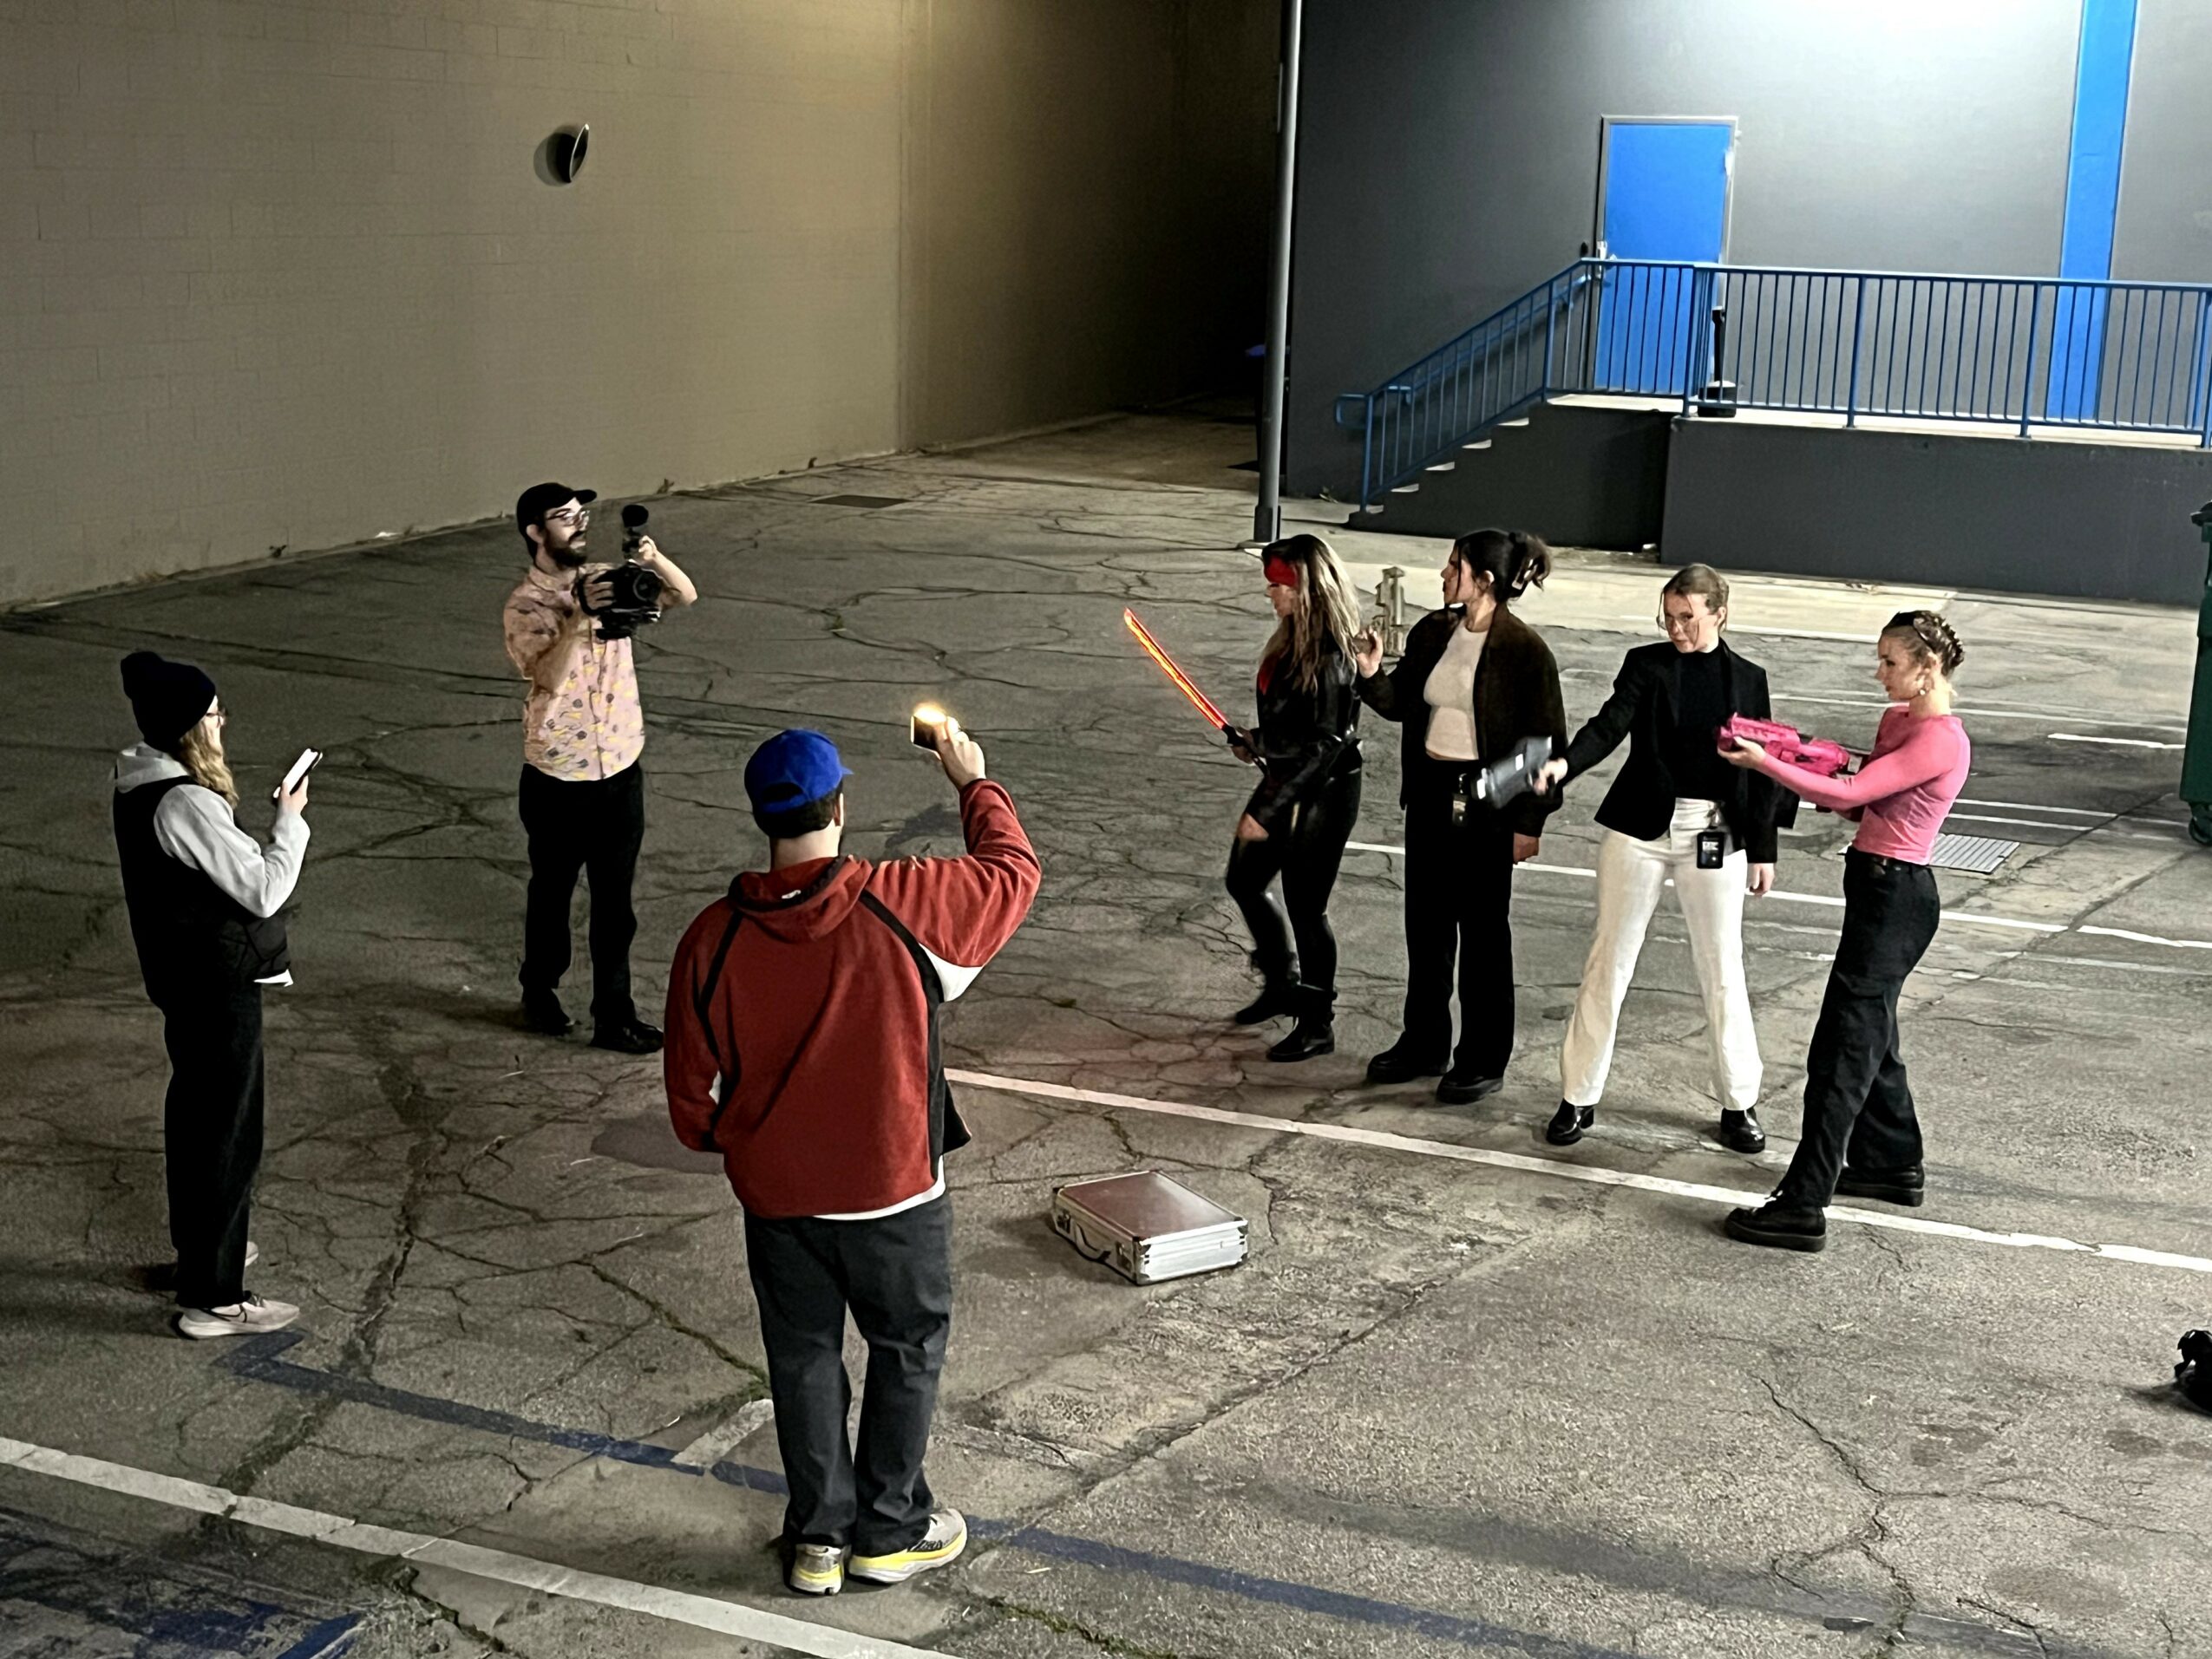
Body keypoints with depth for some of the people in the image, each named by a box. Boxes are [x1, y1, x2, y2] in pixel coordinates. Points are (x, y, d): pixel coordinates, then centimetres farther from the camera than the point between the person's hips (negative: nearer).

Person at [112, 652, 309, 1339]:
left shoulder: (139, 786, 2)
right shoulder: (186, 805, -27)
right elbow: (265, 889, -23)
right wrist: (290, 819, -11)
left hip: (181, 974, 10)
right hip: (220, 982, -10)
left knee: (194, 1111, 23)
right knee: (228, 1133, -1)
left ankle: (200, 1248, 41)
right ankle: (212, 1297, 5)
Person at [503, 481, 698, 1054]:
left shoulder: (603, 580, 2)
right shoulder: (526, 604, -14)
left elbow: (685, 596, -1)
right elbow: (548, 678, -28)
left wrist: (655, 560, -20)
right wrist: (580, 616, -38)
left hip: (621, 767, 4)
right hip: (559, 777, -4)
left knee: (614, 901, 8)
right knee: (552, 892, 15)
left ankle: (614, 1015, 15)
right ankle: (541, 994, 35)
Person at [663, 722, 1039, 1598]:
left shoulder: (713, 939, -14)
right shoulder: (904, 905, -21)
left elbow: (691, 1095, -5)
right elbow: (1011, 872, 0)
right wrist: (973, 782, 16)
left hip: (774, 1195, 2)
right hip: (892, 1189, -2)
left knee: (803, 1357, 18)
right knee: (907, 1349, 19)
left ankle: (819, 1537, 29)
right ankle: (889, 1531, 28)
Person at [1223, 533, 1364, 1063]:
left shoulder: (1331, 657, -24)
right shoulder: (1294, 639, 2)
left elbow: (1322, 747, -24)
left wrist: (1267, 811, -23)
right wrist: (1258, 741, 5)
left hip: (1322, 795, -10)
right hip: (1283, 781, 10)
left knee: (1305, 907, 3)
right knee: (1244, 881, 20)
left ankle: (1317, 1025, 19)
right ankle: (1282, 984, 40)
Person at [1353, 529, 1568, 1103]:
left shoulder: (1524, 650, -14)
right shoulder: (1432, 633, 4)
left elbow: (1546, 742, -12)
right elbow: (1400, 705, 11)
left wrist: (1529, 822, -12)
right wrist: (1372, 675, -10)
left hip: (1488, 803, -6)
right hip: (1431, 793, 7)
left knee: (1483, 932, 4)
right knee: (1426, 923, 15)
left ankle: (1483, 1062, 16)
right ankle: (1424, 1044, 30)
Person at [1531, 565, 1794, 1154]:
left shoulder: (1748, 679, 4)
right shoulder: (1645, 665, -1)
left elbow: (1760, 769, 7)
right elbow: (1609, 724, -16)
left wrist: (1762, 850, 6)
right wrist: (1565, 763, -35)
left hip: (1716, 835, 1)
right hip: (1641, 830, -1)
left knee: (1722, 968, 7)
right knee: (1609, 960, 4)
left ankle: (1739, 1102, 20)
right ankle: (1578, 1098, 13)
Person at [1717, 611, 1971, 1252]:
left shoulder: (1940, 741, -19)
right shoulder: (1897, 721, 11)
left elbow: (1850, 795, -23)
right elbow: (1863, 802, 15)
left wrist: (1764, 762, -20)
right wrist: (1815, 764, -3)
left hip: (1896, 897, -10)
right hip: (1877, 887, 10)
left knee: (1843, 1048, -9)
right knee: (1871, 1034, 22)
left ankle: (1803, 1207, -8)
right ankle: (1894, 1163, 40)